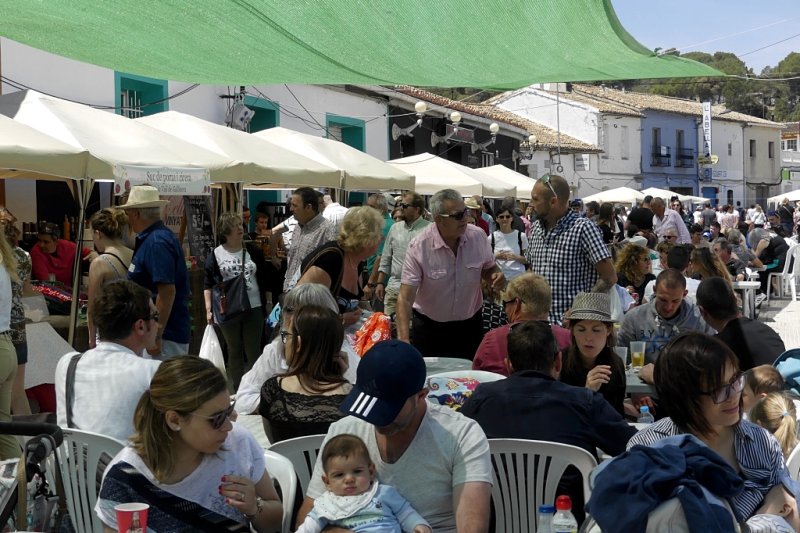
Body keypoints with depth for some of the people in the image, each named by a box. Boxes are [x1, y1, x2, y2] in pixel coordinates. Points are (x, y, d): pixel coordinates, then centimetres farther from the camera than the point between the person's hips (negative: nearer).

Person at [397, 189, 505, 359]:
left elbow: (489, 268, 10)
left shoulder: (478, 236, -8)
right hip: (429, 328, -3)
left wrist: (496, 276, -15)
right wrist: (403, 340, -36)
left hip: (469, 325, 3)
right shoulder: (419, 246, -20)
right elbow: (405, 298, -23)